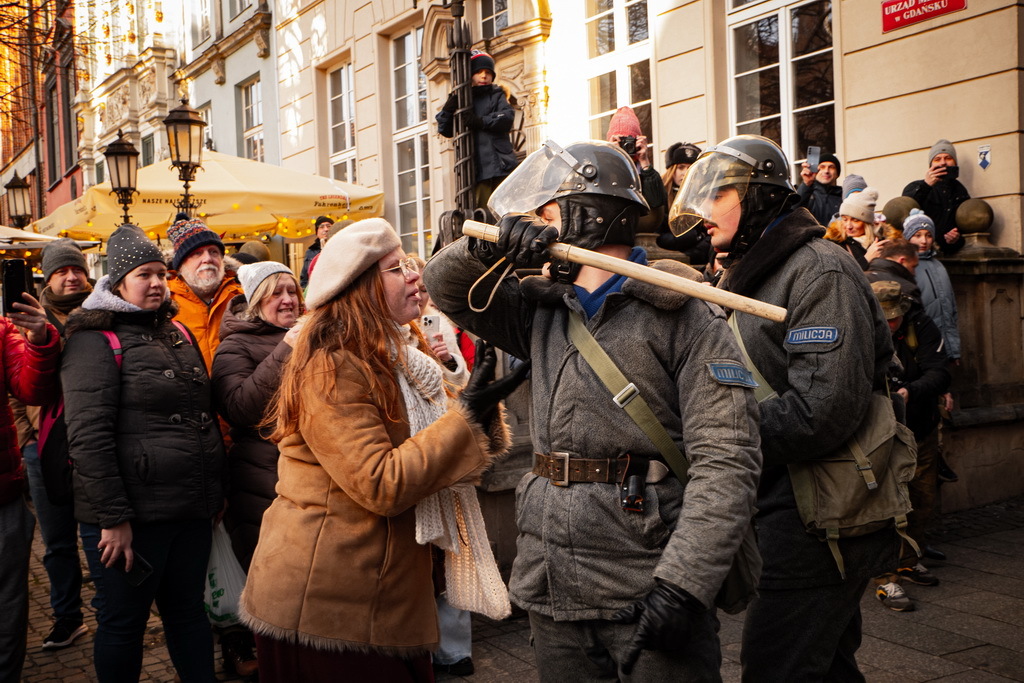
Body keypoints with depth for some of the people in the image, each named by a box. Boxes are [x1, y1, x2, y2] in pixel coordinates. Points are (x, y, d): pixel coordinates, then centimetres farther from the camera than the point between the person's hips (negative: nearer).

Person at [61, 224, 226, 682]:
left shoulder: (179, 335, 14)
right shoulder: (95, 341, -7)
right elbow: (88, 437, -16)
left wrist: (216, 490, 16)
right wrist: (112, 518, -20)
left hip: (192, 509, 6)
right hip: (134, 513, -6)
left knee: (189, 611, 15)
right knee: (124, 622, 8)